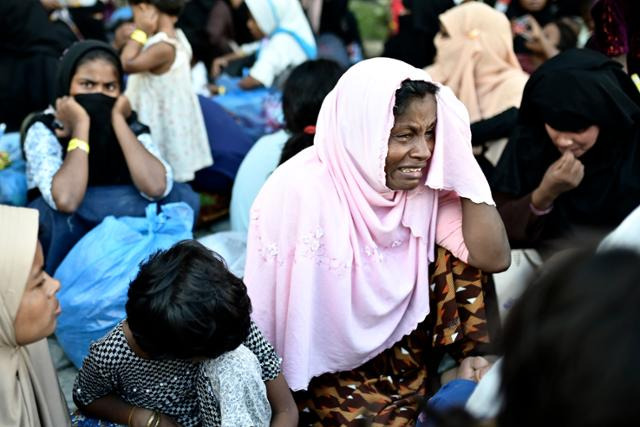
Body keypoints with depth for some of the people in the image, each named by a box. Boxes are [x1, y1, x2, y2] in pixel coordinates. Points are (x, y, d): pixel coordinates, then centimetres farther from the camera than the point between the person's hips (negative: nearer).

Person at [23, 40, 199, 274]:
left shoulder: (130, 126, -5)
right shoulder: (43, 130, -14)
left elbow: (156, 188, -27)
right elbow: (66, 200, -35)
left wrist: (117, 120, -20)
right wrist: (81, 126, -25)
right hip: (62, 252, -3)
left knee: (182, 196, -14)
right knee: (56, 210, -33)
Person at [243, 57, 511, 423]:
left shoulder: (420, 183, -9)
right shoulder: (299, 192, -24)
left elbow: (492, 257, -14)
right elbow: (276, 316, -18)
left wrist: (458, 156, -19)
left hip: (399, 344, 6)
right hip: (328, 365, -6)